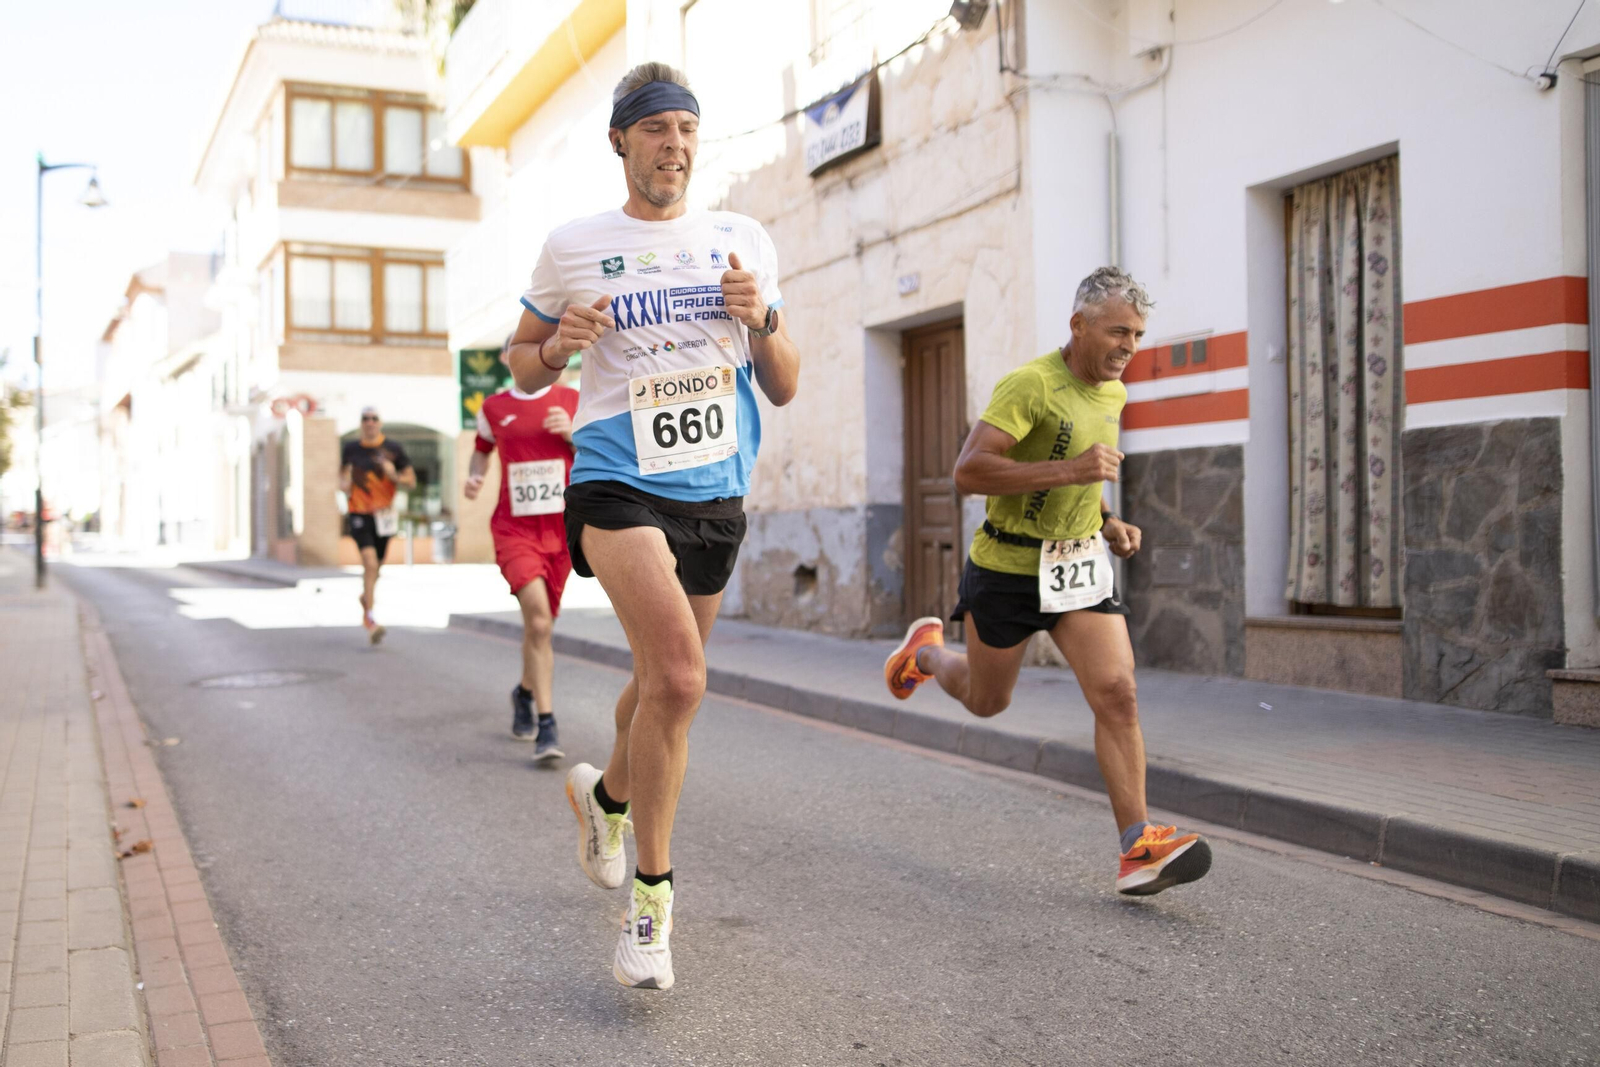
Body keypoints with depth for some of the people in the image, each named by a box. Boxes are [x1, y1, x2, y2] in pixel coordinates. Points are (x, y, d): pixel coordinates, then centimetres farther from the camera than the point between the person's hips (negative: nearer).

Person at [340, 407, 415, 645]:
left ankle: (365, 597, 47)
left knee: (375, 566, 14)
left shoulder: (392, 449, -1)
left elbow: (411, 481, 1)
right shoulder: (351, 448, 3)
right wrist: (343, 483, -1)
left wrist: (394, 475, -18)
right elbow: (343, 471, 22)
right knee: (370, 562, -19)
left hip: (383, 515, 1)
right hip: (359, 515, -1)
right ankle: (369, 619, -17)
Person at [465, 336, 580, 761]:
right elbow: (482, 448, 24)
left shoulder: (572, 402, 5)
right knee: (538, 617, -22)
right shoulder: (493, 407, 7)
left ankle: (525, 692, 43)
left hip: (561, 527, 2)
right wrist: (474, 477, 3)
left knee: (540, 623, 12)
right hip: (514, 527, -1)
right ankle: (546, 726, -18)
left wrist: (572, 433, -12)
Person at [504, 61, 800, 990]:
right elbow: (523, 367, 11)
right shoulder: (573, 248, 1)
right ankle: (652, 895, -6)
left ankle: (607, 794, 48)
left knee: (666, 681, 16)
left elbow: (785, 388, 10)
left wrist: (762, 320, -9)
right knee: (678, 676, -23)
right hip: (619, 485, -4)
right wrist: (559, 346, -11)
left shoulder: (745, 242, 8)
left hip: (717, 494, 4)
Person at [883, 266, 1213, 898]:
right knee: (985, 702, 14)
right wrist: (1068, 470, -33)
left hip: (1080, 565, 5)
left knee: (1116, 692, -12)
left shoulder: (1113, 393, 7)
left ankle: (1139, 850, -11)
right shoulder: (1030, 384, -20)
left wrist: (1110, 525, 8)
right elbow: (967, 472, -28)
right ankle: (926, 650, 47)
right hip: (1008, 567, -5)